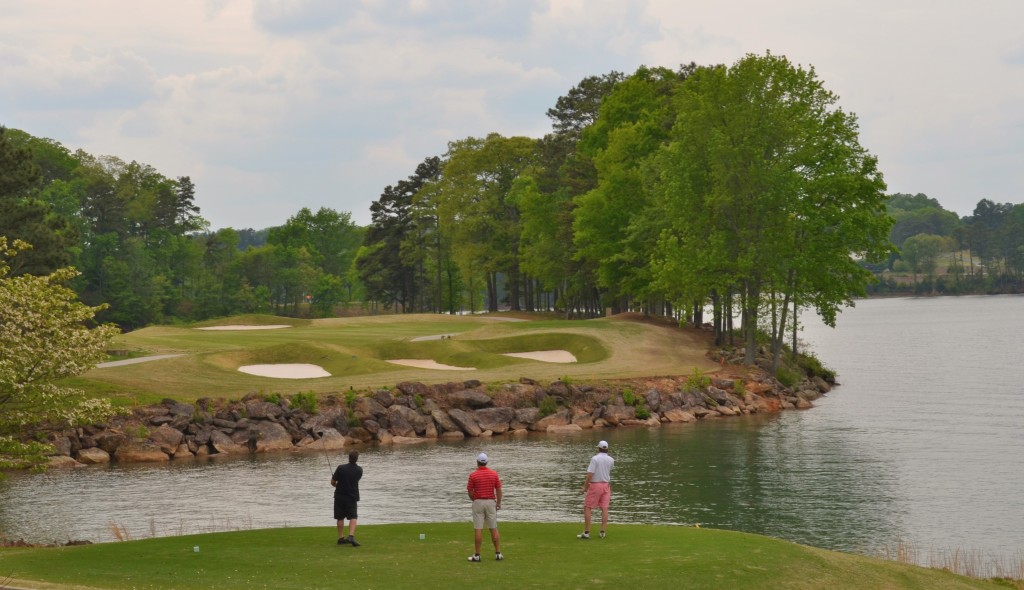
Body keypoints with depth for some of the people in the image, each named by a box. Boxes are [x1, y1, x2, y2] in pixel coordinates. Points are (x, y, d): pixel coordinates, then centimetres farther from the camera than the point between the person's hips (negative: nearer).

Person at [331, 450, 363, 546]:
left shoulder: (341, 468, -12)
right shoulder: (359, 470, -5)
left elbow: (333, 482, -6)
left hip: (339, 496, 0)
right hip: (352, 497, 0)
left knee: (340, 518, 11)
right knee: (353, 517, 2)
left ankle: (341, 538, 13)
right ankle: (351, 536, -17)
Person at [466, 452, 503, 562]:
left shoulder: (473, 475, -8)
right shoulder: (494, 474, -2)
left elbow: (470, 492, -2)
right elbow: (498, 490, -1)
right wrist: (499, 503, 8)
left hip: (478, 502, -2)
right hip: (491, 502, 2)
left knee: (478, 530, -1)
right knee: (494, 529, 8)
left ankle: (477, 555, -1)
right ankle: (498, 553, 7)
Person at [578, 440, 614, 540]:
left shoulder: (595, 458, -13)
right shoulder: (611, 460, 2)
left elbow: (590, 474, -18)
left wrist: (584, 487, -12)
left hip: (595, 485, -5)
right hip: (606, 485, 5)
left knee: (587, 508, 1)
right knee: (604, 509, 3)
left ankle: (586, 532, -4)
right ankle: (602, 532, -1)